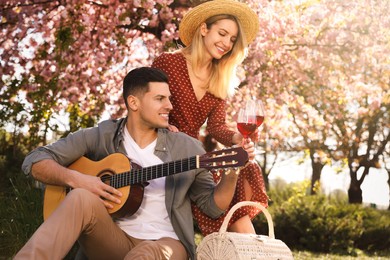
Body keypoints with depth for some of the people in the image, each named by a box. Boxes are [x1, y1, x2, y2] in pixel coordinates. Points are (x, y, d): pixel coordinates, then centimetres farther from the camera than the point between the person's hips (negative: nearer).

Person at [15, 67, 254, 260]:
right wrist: (75, 178, -16)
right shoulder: (101, 136, 3)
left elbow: (213, 206, 9)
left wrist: (232, 172, -10)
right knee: (82, 198, -31)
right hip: (111, 238, 1)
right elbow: (35, 160, 2)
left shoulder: (187, 148, 5)